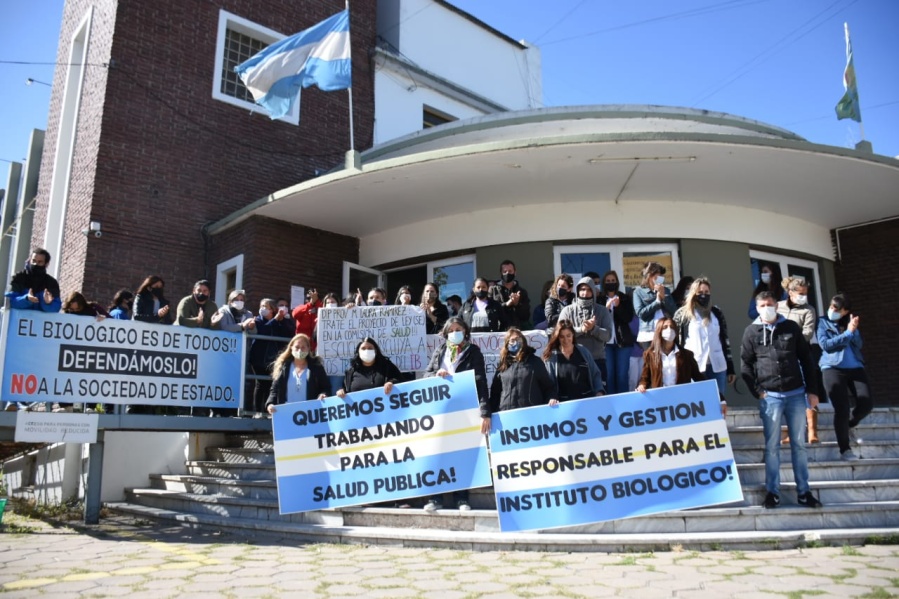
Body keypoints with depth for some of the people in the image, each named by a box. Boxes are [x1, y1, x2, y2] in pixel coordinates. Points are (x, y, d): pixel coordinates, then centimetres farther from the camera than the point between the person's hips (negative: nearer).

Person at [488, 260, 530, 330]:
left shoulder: (522, 291, 13)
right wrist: (506, 304, -14)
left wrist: (517, 304, -8)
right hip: (498, 330, -2)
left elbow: (526, 315, 9)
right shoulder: (493, 290, 8)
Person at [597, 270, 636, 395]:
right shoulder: (599, 299, 5)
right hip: (605, 342, -1)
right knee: (608, 374, -2)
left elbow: (629, 318, 0)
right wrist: (607, 307, -16)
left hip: (623, 341, 1)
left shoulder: (625, 298, 9)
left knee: (622, 374, 1)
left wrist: (618, 306, -14)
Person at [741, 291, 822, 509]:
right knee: (772, 446, 3)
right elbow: (745, 365, 2)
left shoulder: (791, 327, 6)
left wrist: (812, 390, 4)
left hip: (796, 394, 2)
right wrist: (757, 391, -6)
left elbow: (806, 359, 8)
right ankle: (772, 492, 10)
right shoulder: (751, 332, 2)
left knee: (799, 444, 8)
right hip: (770, 396, -1)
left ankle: (803, 491, 16)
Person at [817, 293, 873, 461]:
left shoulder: (850, 323, 15)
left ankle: (849, 425, 26)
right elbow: (826, 344, -9)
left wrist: (853, 331, -13)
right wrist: (848, 333, -10)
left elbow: (858, 344, 4)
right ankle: (845, 450, 3)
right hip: (832, 368, -4)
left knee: (867, 403, -7)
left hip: (855, 368, 4)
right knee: (841, 408, -8)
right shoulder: (823, 322, 5)